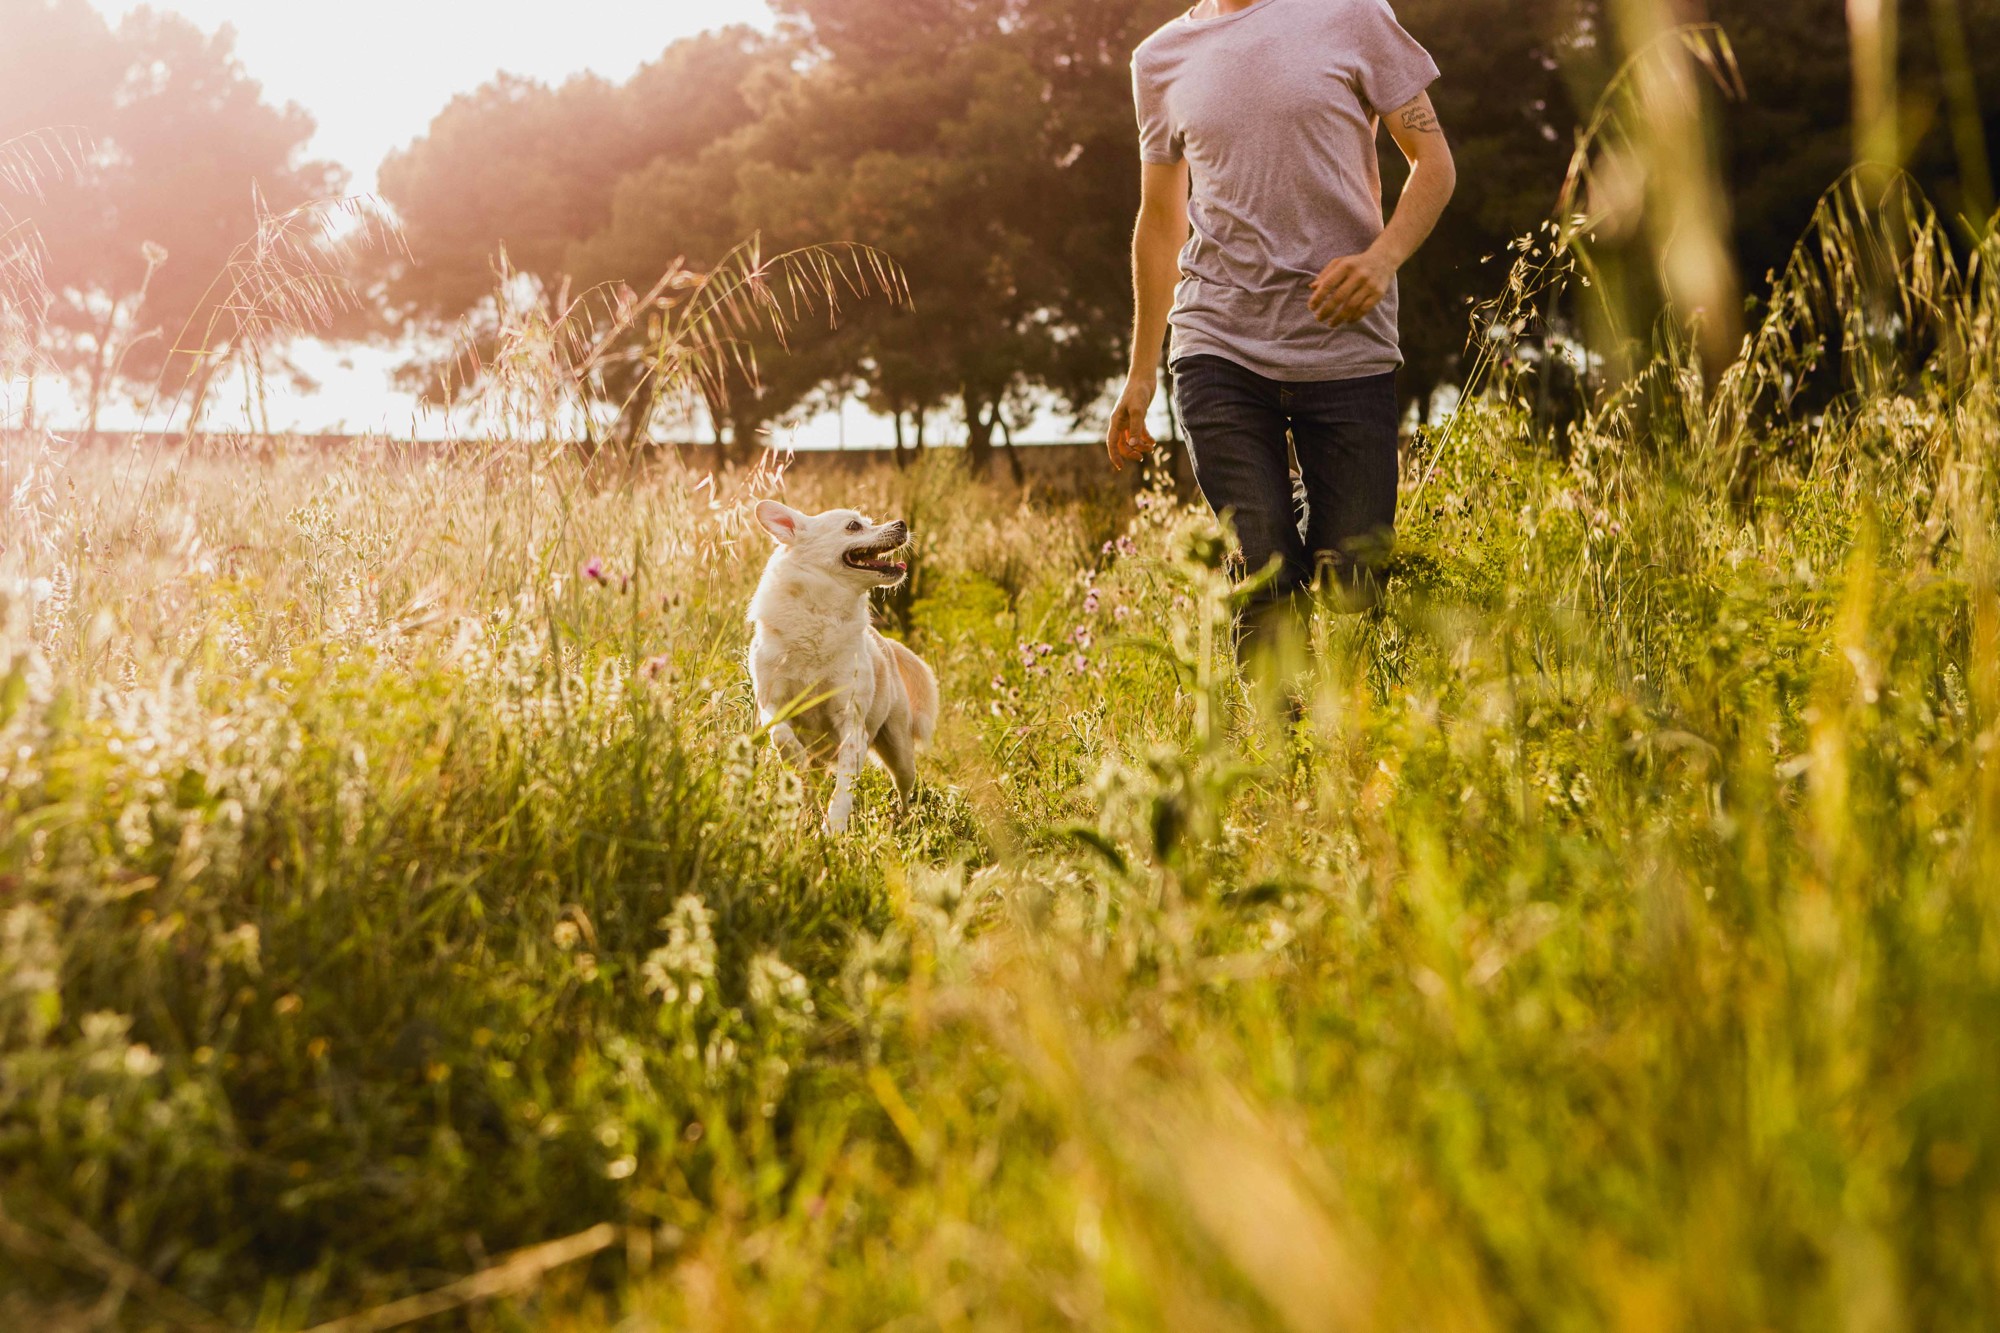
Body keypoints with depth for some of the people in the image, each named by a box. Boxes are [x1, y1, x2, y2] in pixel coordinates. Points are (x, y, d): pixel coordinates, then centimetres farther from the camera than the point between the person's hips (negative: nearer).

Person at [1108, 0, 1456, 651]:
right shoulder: (1160, 59, 12)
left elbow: (1434, 162, 5)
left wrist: (1383, 258, -14)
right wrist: (1140, 373, 21)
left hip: (1347, 346, -1)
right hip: (1218, 350, 1)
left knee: (1352, 588, -2)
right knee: (1266, 578, -11)